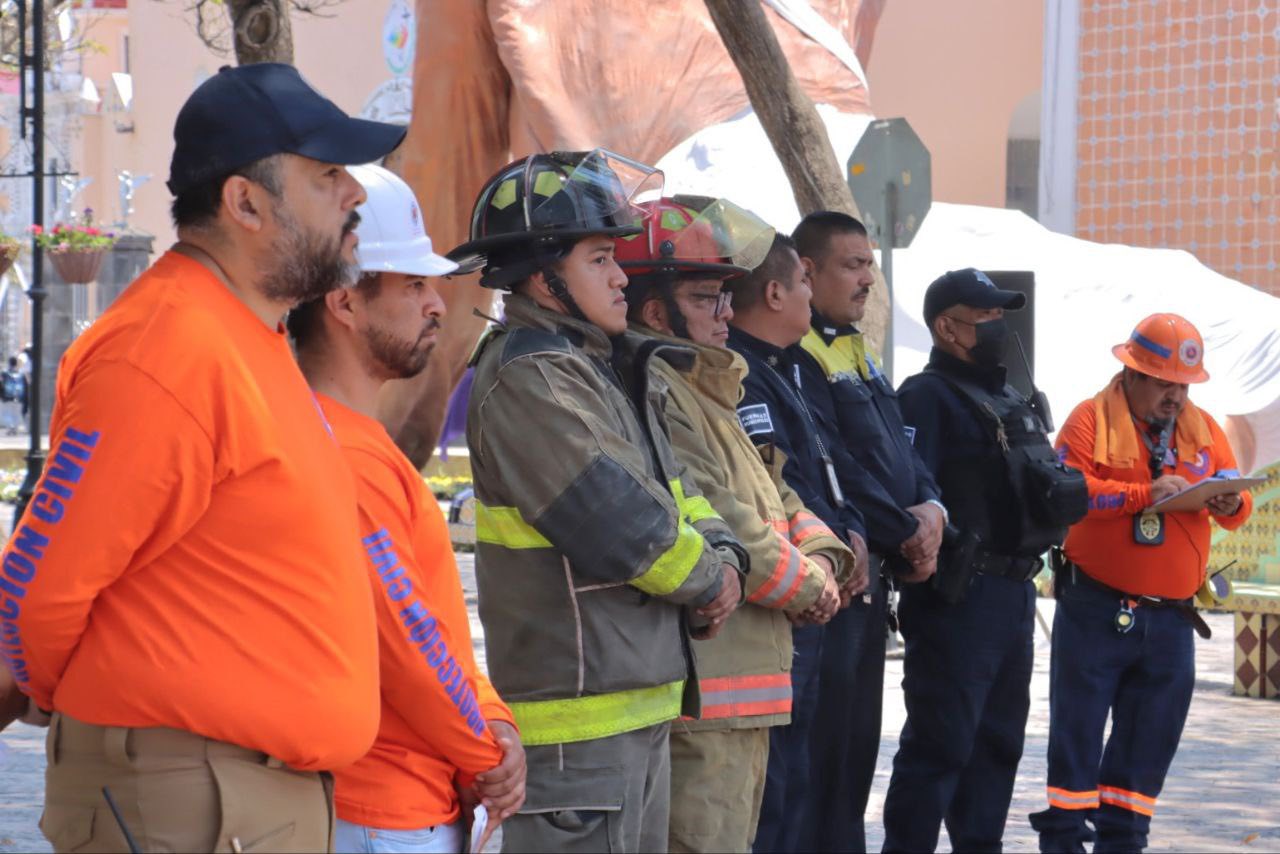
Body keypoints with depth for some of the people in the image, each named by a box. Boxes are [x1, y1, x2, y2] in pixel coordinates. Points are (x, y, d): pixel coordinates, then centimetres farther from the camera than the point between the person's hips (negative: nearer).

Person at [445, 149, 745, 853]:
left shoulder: (604, 368, 17)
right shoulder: (527, 379, -15)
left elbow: (671, 490, 22)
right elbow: (618, 523, -21)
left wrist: (722, 556, 2)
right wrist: (707, 580, -5)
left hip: (639, 706, 10)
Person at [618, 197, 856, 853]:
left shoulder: (706, 390, 21)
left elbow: (775, 498, 24)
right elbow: (710, 522, -22)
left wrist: (821, 554, 2)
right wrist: (805, 583, -8)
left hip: (745, 690, 11)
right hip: (697, 698, -11)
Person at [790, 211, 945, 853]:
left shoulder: (857, 354, 17)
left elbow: (899, 447, 16)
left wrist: (932, 509, -4)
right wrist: (907, 536, -12)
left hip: (873, 573, 9)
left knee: (858, 736, 13)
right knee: (825, 743, -7)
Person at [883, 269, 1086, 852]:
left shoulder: (1010, 402, 20)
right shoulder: (928, 397, -10)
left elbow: (1052, 480, 23)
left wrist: (1065, 491, 3)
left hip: (1015, 593, 9)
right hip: (960, 597, -9)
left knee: (999, 738, 15)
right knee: (941, 743, -8)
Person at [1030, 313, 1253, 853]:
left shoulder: (1202, 428, 11)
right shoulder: (1091, 420, -4)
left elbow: (1237, 504, 10)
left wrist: (1230, 504, -14)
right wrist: (1144, 494, -25)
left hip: (1170, 618, 4)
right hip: (1096, 607, -4)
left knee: (1150, 738, 8)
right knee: (1077, 728, 0)